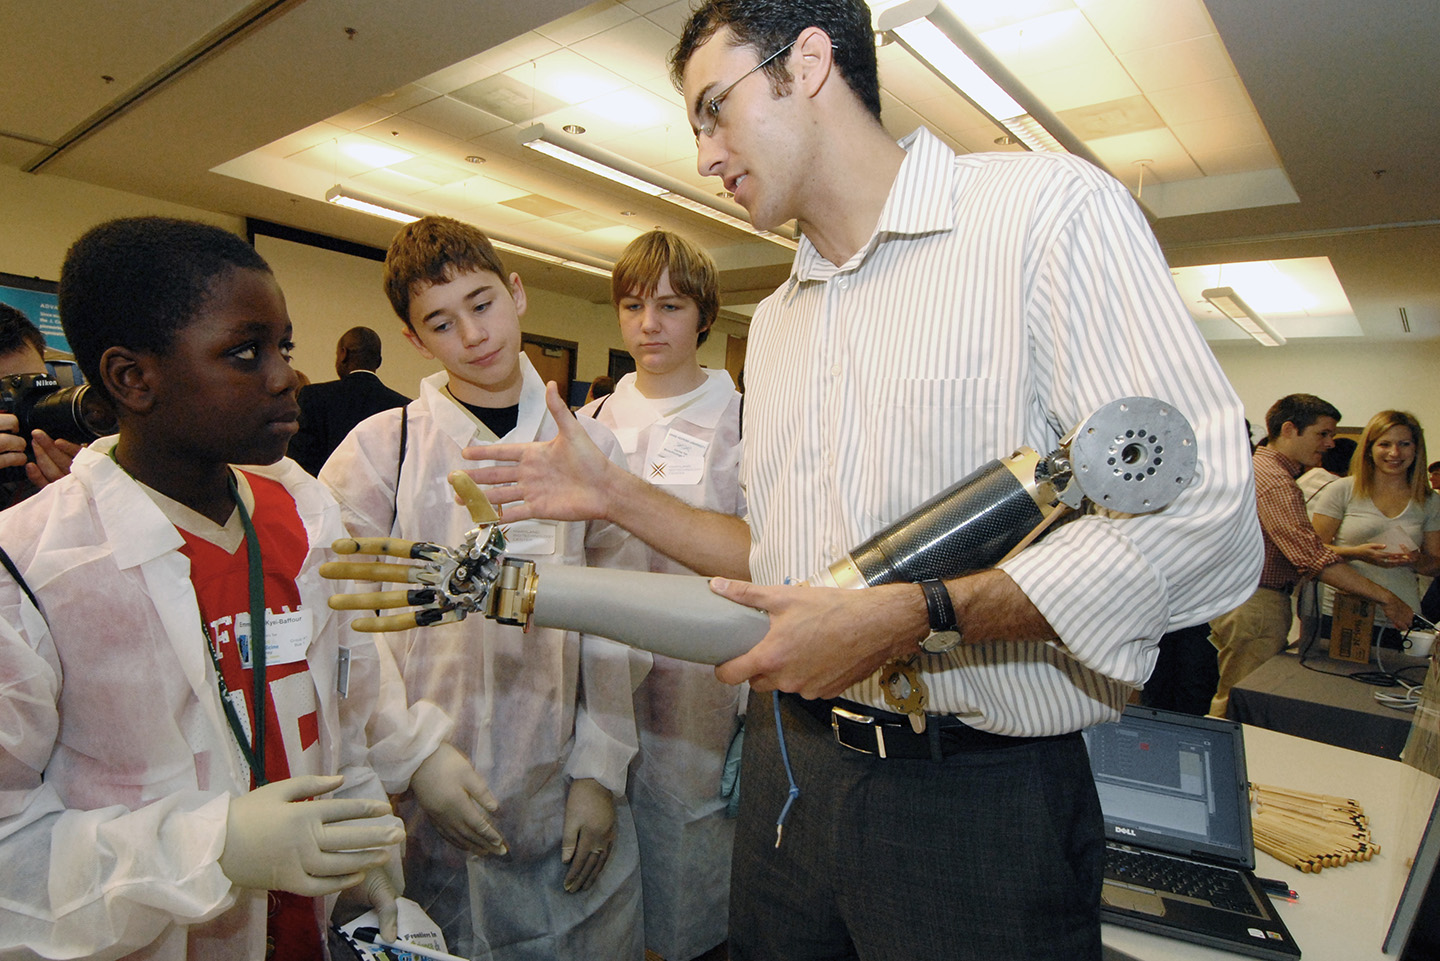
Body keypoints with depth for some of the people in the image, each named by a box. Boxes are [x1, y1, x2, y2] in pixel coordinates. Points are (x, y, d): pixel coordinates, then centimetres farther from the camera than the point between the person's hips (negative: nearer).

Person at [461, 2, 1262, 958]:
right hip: (790, 768, 7)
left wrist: (918, 616, -24)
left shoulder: (1049, 207, -10)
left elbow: (1204, 518, -19)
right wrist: (615, 495, 5)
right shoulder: (775, 320, 12)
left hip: (978, 798, -6)